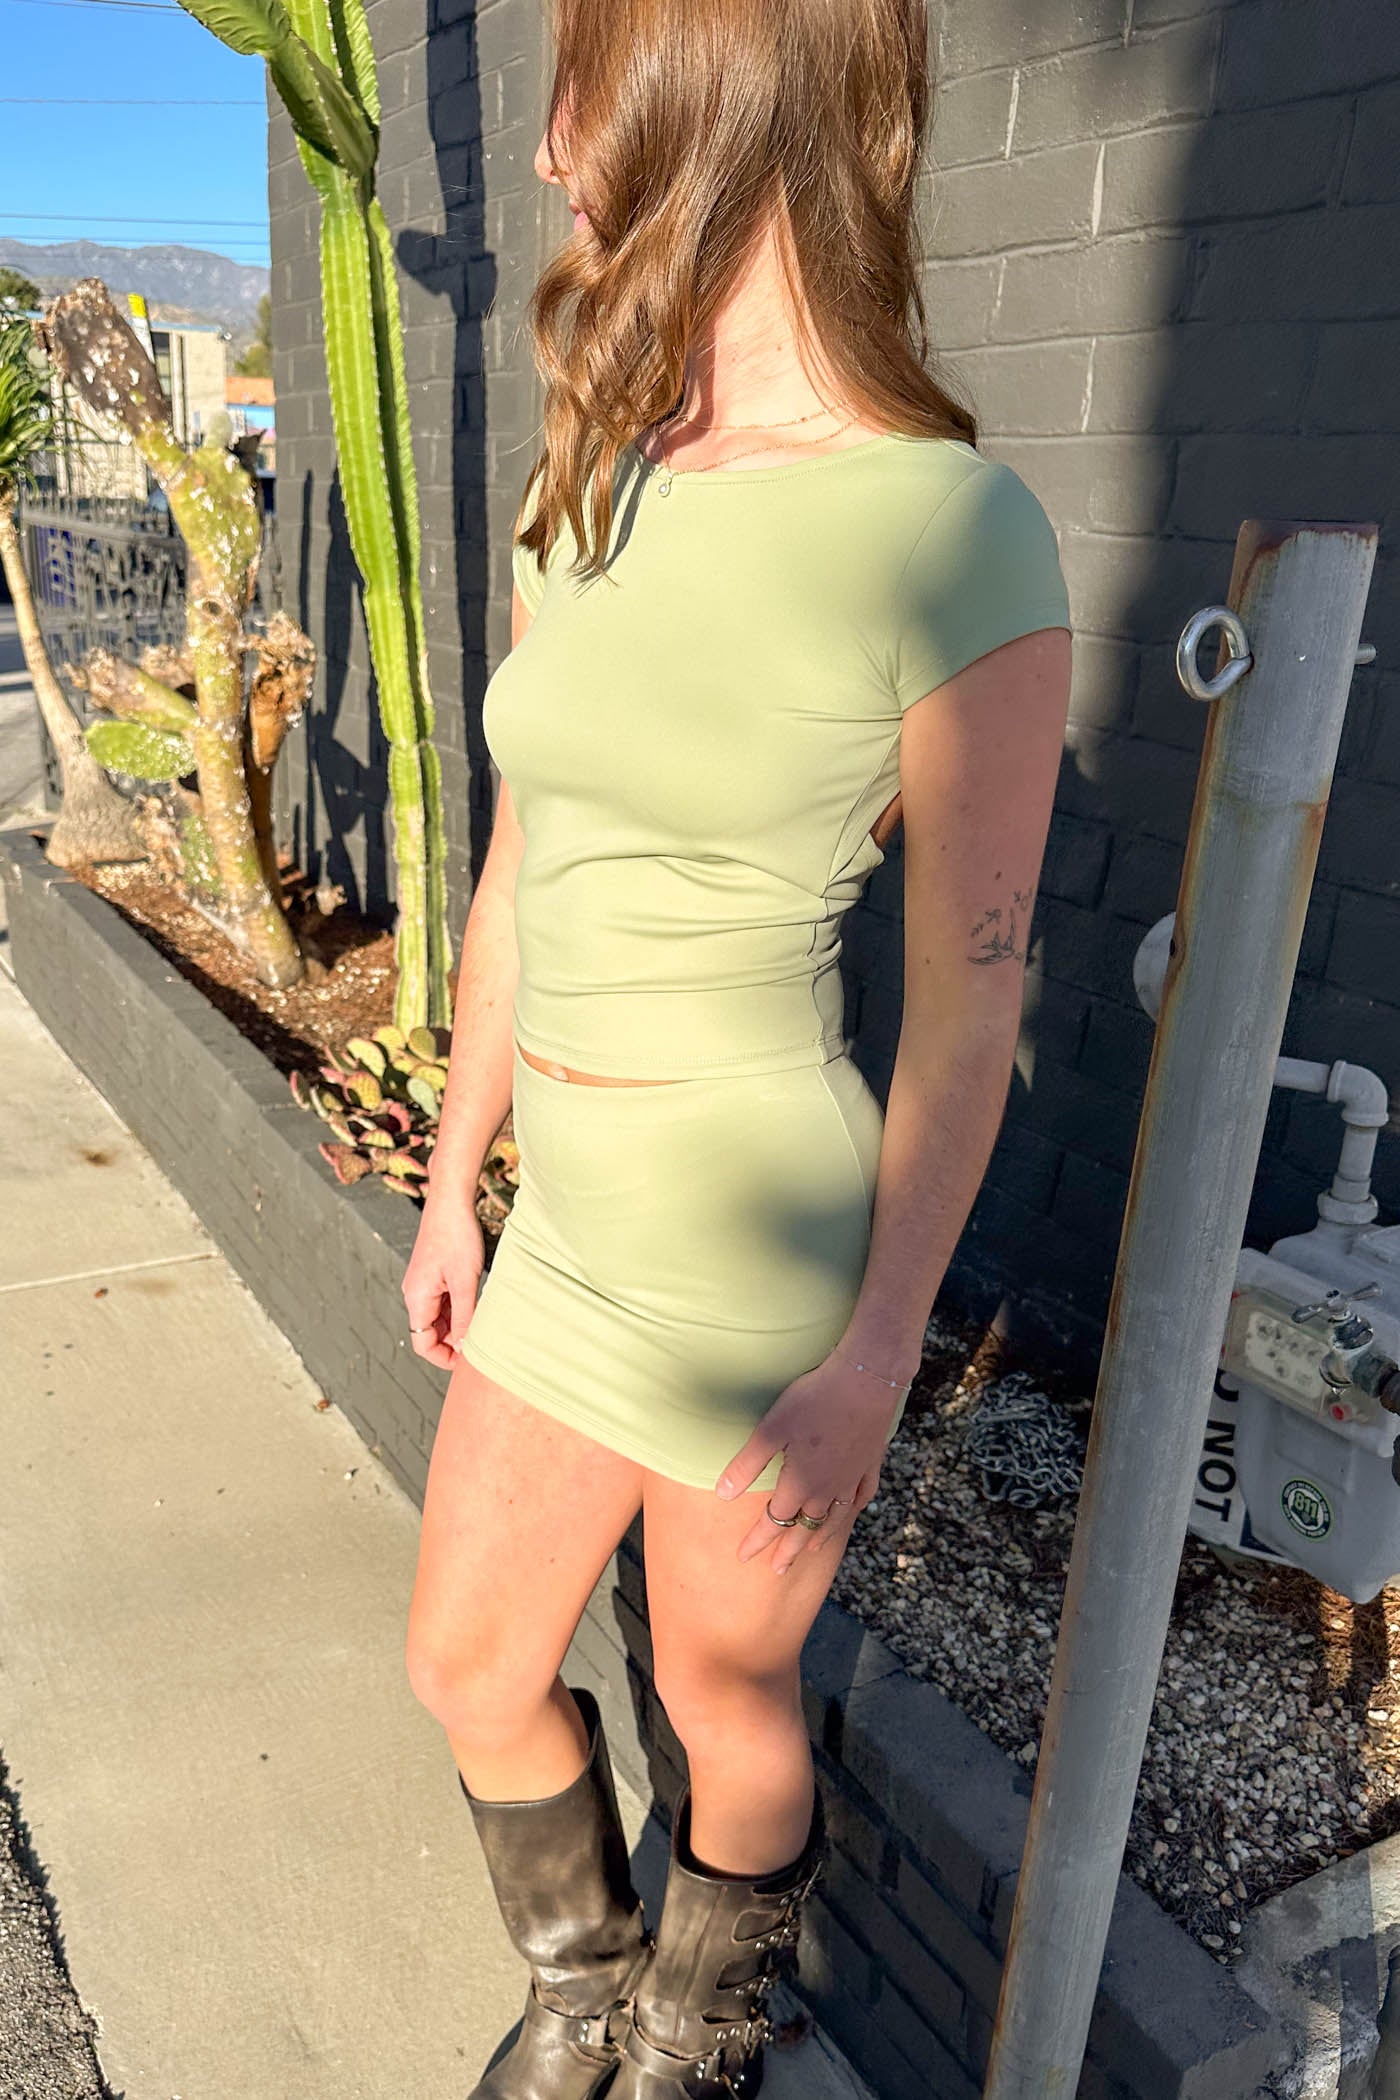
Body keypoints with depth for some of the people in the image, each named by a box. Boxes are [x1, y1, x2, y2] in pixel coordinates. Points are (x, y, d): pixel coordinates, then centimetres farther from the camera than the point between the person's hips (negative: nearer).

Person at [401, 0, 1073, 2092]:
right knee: (469, 1663, 20)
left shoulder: (959, 538, -18)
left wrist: (873, 1363, -13)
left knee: (725, 1702, 18)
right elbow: (522, 878, 8)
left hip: (765, 1255, -6)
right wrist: (454, 1189, 12)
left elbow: (970, 1000, -14)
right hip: (579, 1223, 7)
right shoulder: (576, 505, 3)